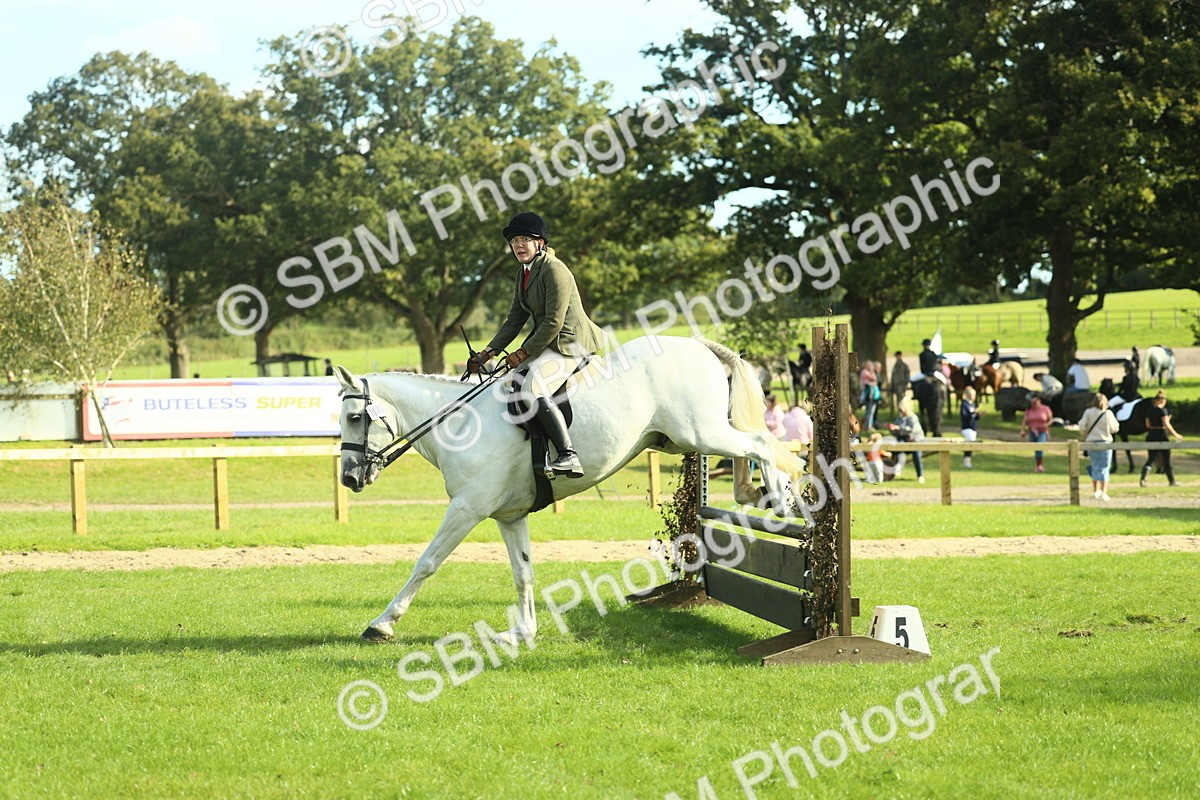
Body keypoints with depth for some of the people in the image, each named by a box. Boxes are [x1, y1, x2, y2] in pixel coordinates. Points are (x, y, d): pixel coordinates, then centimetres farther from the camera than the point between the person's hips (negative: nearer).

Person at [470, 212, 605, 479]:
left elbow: (554, 322, -20)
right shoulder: (523, 274, 14)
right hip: (547, 343, 11)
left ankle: (569, 457, -37)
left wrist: (524, 352, -16)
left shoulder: (554, 270, -16)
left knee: (533, 389, -29)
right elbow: (514, 321, 16)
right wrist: (488, 352, 5)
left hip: (569, 343, -11)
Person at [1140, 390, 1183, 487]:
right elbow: (1166, 424, -20)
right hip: (1161, 436, -5)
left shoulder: (1149, 410, 7)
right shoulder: (1162, 411, -12)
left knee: (1151, 458, 8)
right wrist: (1176, 434, -14)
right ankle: (1171, 481, 17)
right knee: (1166, 460, 8)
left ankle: (1143, 478, -13)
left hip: (1151, 436, 5)